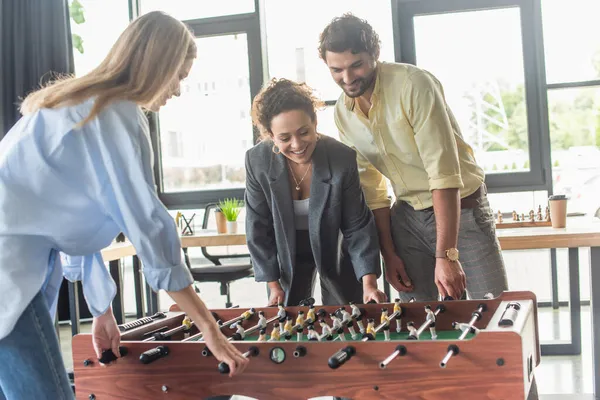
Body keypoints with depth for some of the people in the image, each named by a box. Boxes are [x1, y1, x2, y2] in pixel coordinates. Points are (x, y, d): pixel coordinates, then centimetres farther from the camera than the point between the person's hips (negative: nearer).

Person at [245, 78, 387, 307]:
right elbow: (258, 228, -11)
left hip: (335, 250, -1)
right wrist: (273, 285, -10)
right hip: (288, 253, 1)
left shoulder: (342, 159, -26)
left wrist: (369, 283, -27)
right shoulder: (257, 161, -22)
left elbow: (358, 226, -18)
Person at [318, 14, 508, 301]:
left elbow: (444, 173, -27)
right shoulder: (342, 114, -3)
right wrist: (388, 254, 3)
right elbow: (370, 188, 7)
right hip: (407, 215, 5)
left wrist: (446, 256, -32)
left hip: (460, 208, -5)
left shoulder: (414, 84, -22)